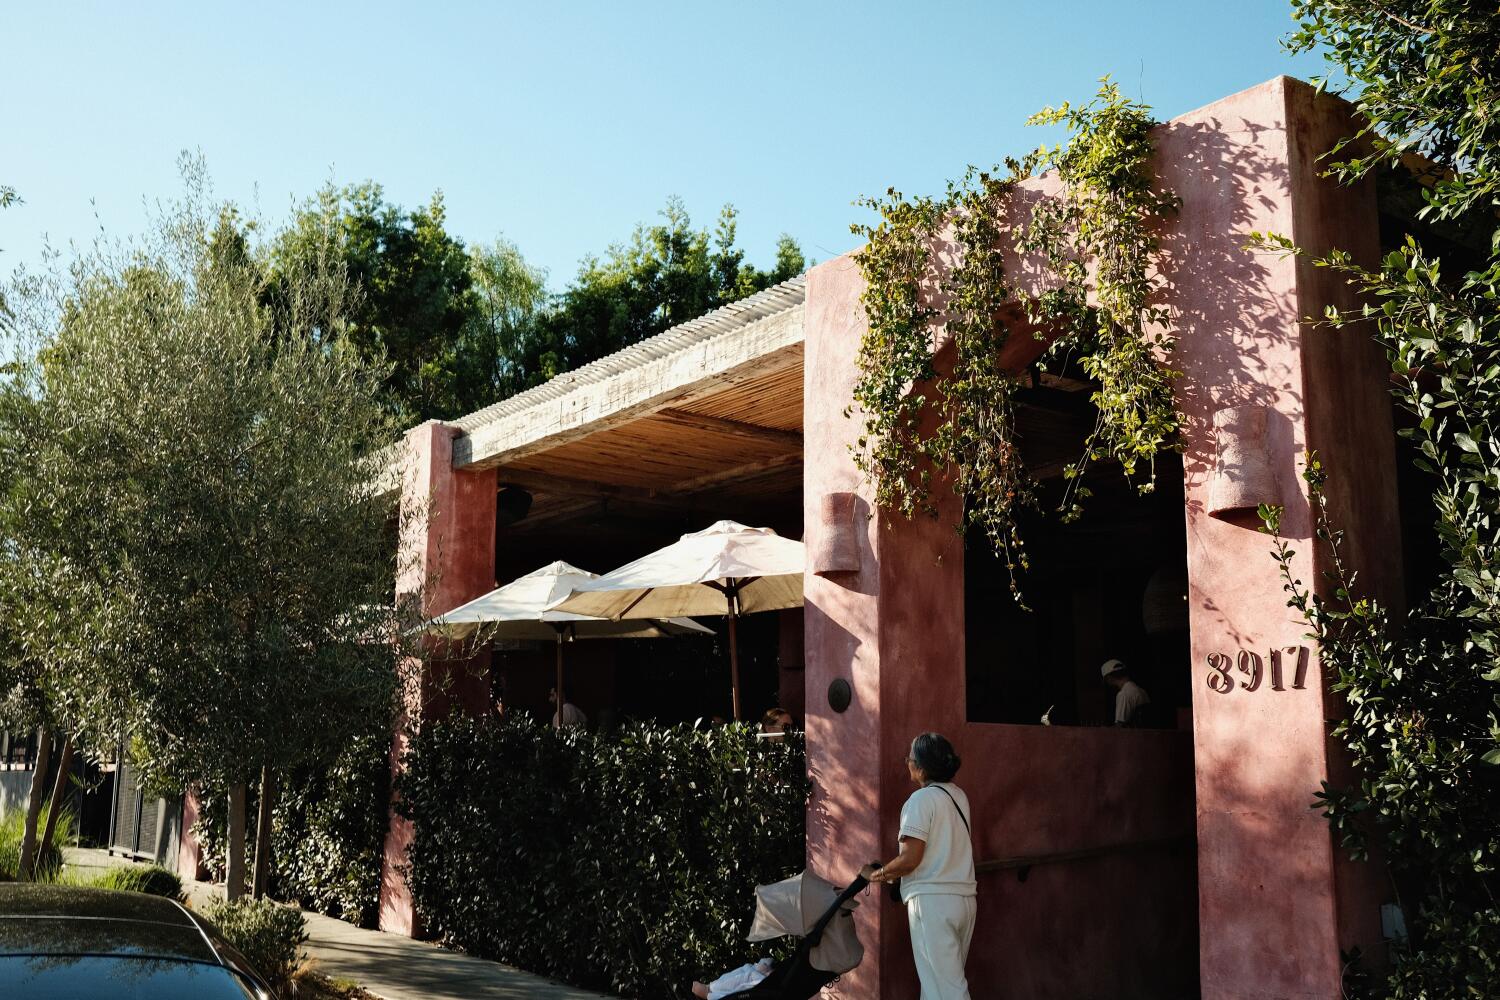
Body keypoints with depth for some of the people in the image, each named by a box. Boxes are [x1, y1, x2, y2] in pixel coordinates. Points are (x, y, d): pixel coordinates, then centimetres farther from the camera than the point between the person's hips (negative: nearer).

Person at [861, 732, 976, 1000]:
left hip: (932, 901, -8)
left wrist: (876, 874, -1)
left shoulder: (921, 799, -12)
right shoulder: (959, 796, 12)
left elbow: (910, 859, -17)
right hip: (964, 898, 8)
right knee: (947, 977, 14)